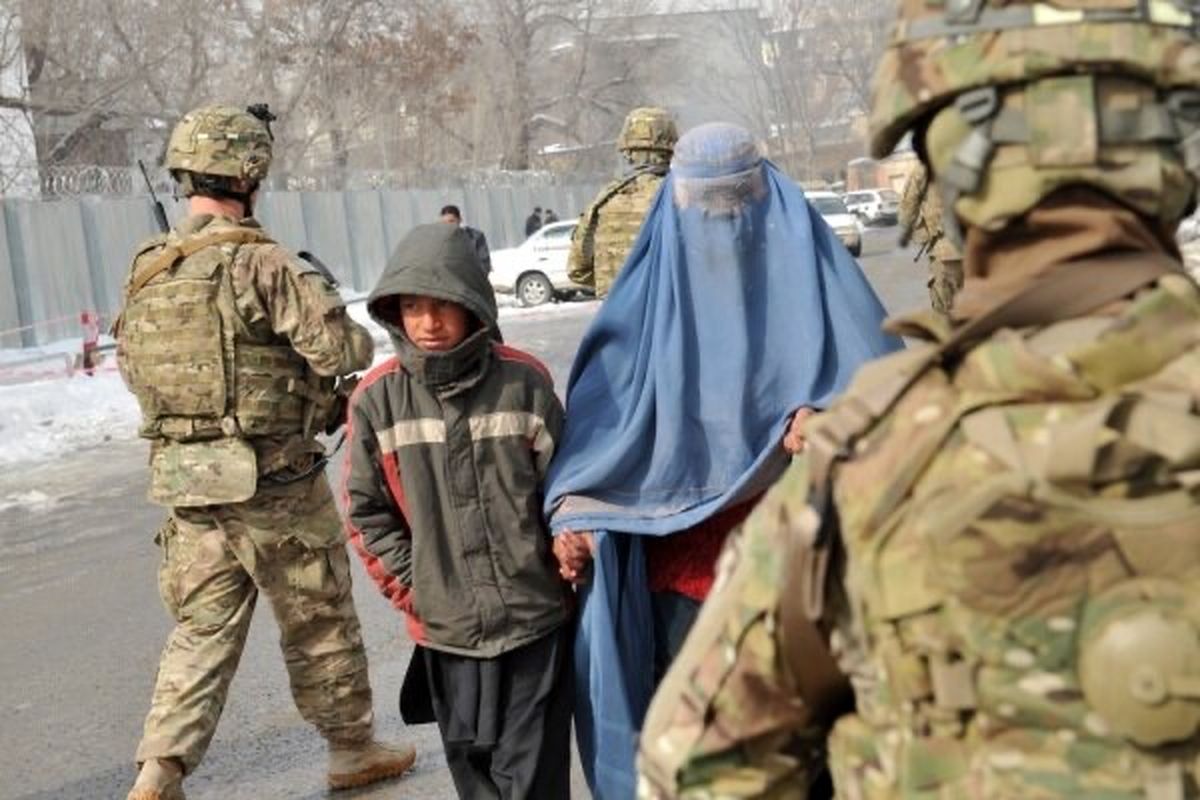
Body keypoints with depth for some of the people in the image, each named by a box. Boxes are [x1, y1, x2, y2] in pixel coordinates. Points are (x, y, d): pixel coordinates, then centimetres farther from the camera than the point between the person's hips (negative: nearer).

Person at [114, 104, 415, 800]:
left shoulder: (145, 273, 7)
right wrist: (325, 299, 2)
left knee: (203, 629, 13)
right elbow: (345, 350, -19)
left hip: (185, 484, 6)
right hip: (275, 485, -6)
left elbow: (132, 368, 16)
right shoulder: (259, 262, -17)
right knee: (320, 622, 11)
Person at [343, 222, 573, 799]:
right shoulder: (377, 398, -4)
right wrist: (412, 589, 0)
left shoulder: (523, 381, -7)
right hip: (447, 627, 2)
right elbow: (367, 512, 3)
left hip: (536, 617, -1)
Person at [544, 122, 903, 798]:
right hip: (683, 552, 1)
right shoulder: (656, 286, 5)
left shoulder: (804, 266, 0)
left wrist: (825, 417, -26)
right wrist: (572, 507, -10)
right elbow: (605, 401, 3)